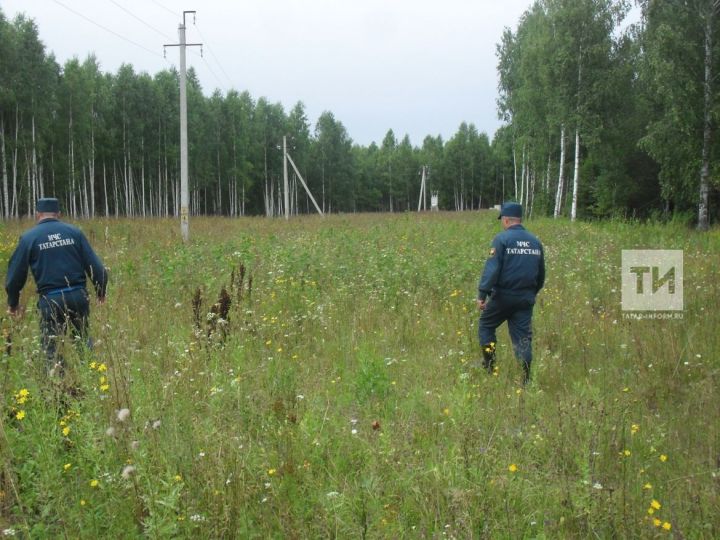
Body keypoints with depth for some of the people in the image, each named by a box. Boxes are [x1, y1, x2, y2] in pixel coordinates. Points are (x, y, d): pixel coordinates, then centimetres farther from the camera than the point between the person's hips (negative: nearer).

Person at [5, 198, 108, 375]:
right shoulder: (74, 232, 4)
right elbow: (95, 266, 3)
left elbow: (15, 274, 4)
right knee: (83, 341, 15)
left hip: (50, 299, -2)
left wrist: (13, 303, 19)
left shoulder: (29, 238, 1)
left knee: (51, 347, 7)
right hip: (78, 295, 2)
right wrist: (101, 292, 18)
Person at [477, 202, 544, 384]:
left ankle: (489, 366, 14)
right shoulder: (535, 242, 10)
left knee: (486, 326, 15)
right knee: (523, 336, 6)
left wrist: (482, 294, -16)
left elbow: (492, 269, -16)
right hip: (526, 298, 5)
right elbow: (541, 273, 19)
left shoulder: (502, 239, -9)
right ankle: (525, 377, 2)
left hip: (503, 296, -5)